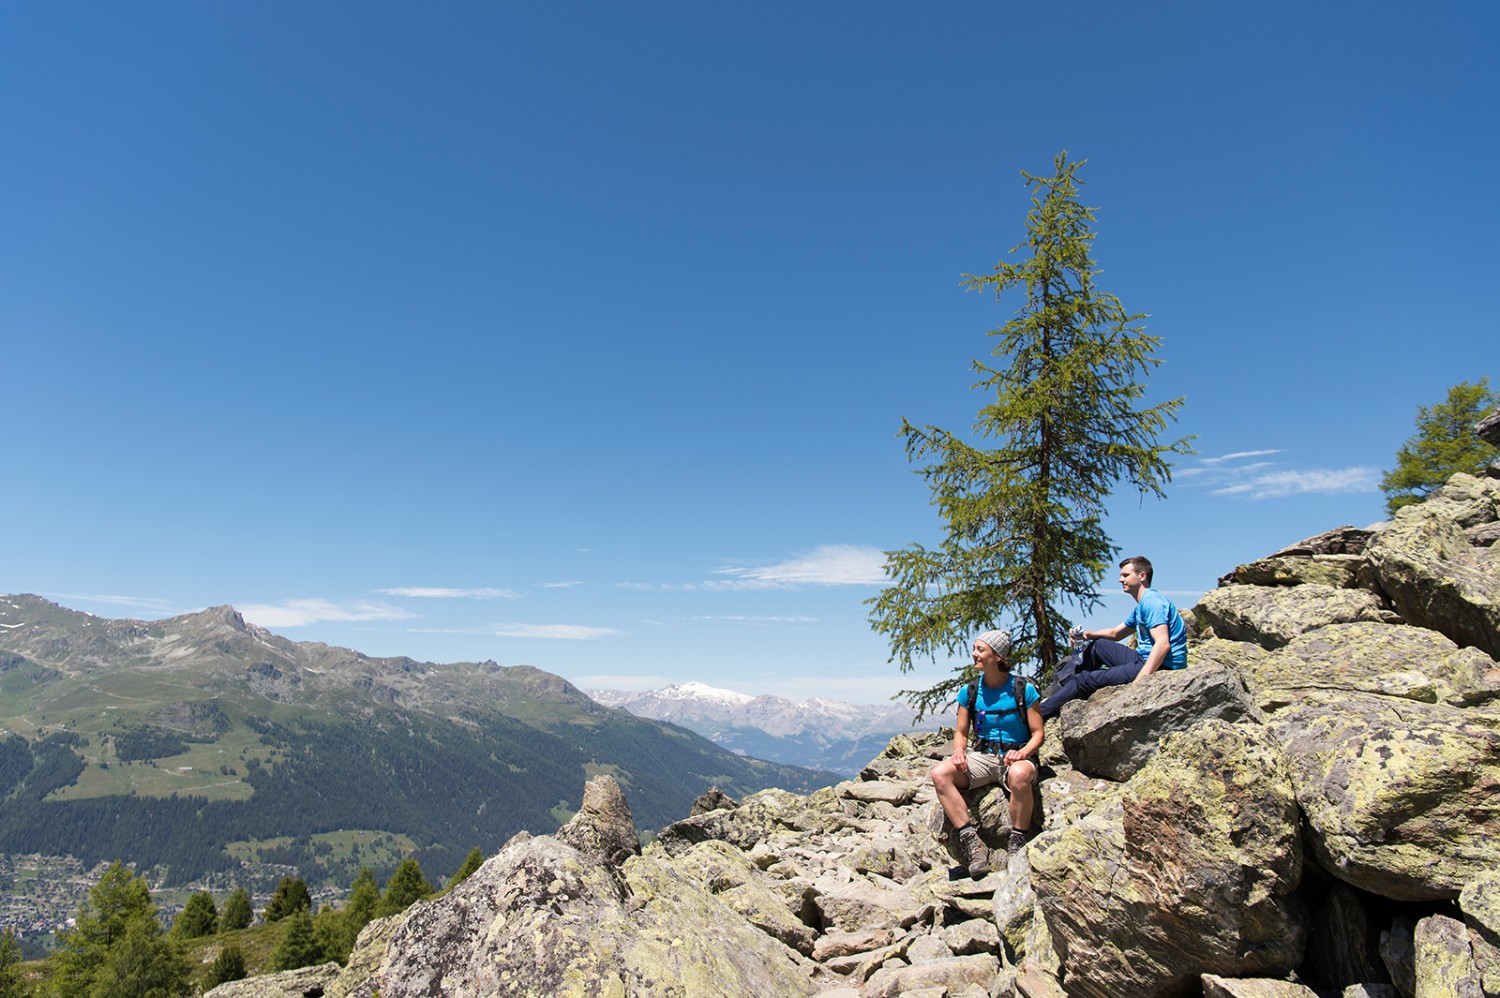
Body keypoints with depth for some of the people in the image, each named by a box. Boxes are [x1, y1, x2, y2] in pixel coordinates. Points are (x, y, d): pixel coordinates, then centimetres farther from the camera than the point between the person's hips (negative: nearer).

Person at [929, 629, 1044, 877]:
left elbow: (1037, 733, -2)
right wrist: (959, 751, -12)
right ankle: (970, 840, -22)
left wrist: (1022, 752, -23)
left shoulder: (1023, 690, -5)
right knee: (939, 773, -25)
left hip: (1016, 756, -4)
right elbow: (961, 732, 10)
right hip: (982, 756, 4)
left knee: (1019, 775, -42)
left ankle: (1018, 842, -21)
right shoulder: (969, 691, 4)